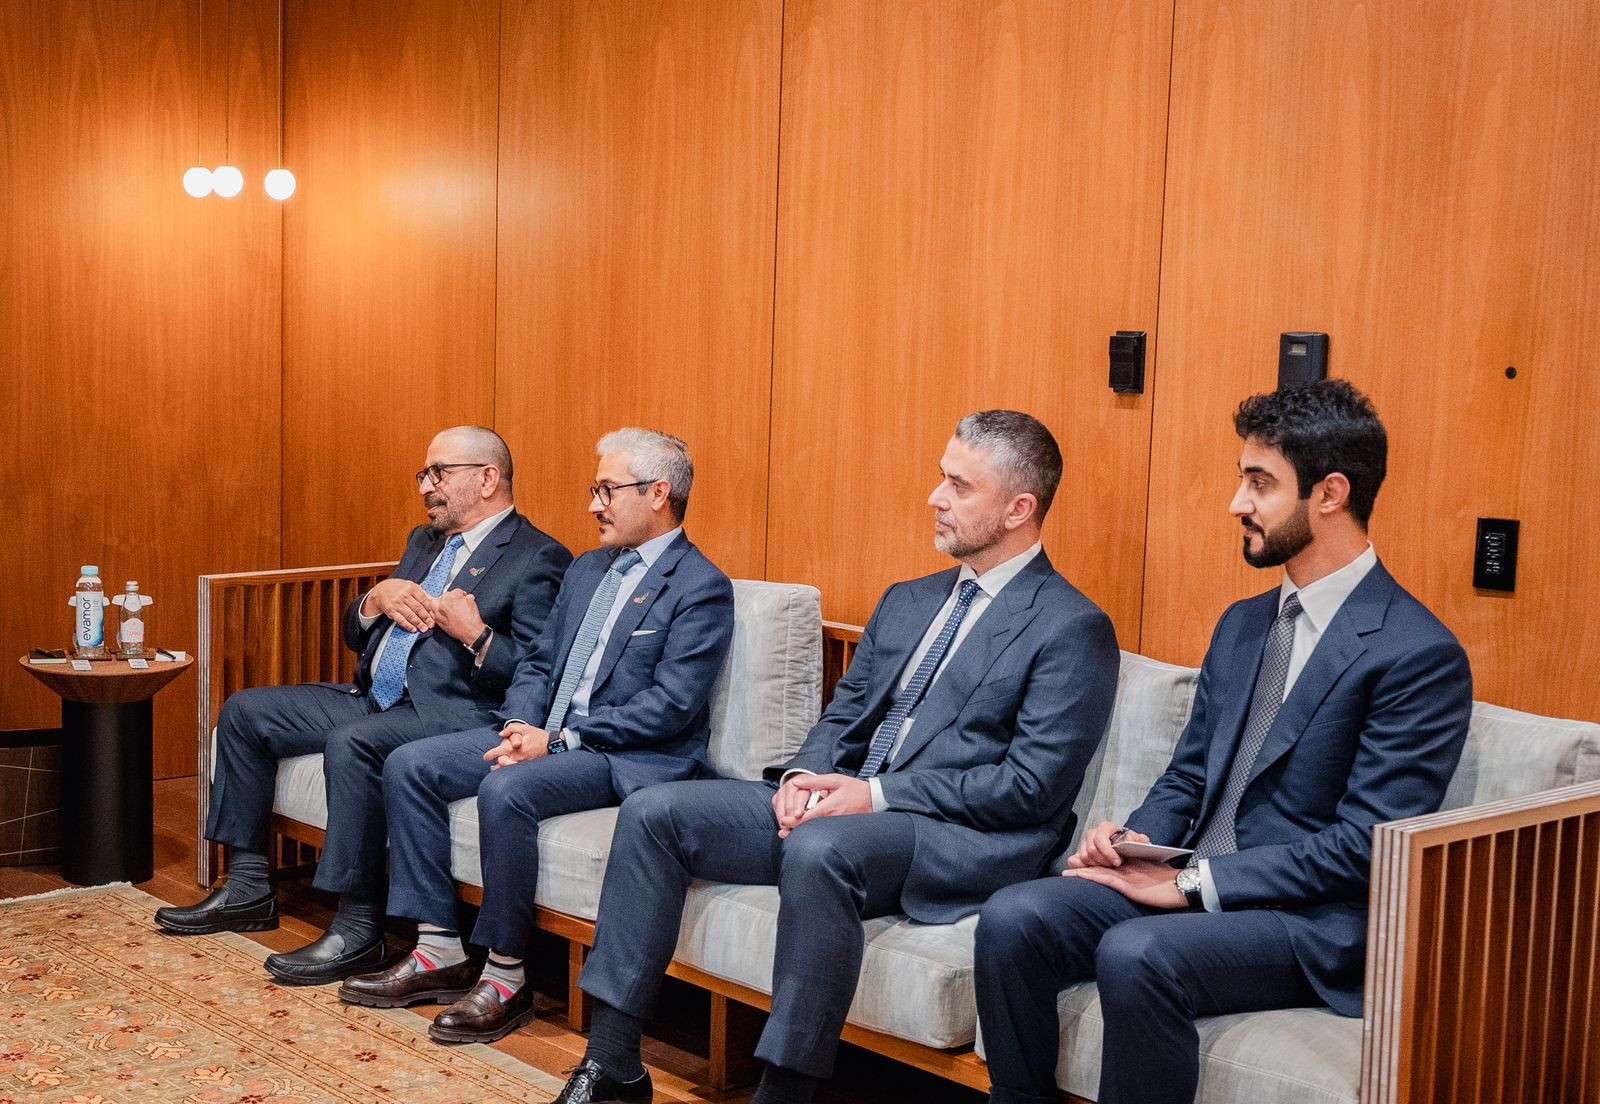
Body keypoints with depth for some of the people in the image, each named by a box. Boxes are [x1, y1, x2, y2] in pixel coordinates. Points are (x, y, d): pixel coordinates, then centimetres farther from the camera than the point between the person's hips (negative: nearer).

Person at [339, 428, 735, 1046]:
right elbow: (539, 663, 18)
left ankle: (506, 977, -19)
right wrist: (521, 726, -5)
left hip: (630, 757, -9)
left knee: (505, 791, -34)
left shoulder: (701, 588, -9)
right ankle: (440, 953, -4)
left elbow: (670, 706, -18)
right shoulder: (587, 570, 18)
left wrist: (559, 740, -20)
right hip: (545, 734, 9)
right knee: (408, 766, -6)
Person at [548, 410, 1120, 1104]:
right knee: (653, 812, -6)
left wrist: (877, 794, -17)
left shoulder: (1073, 628, -5)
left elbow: (1032, 787, -13)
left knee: (818, 850, -38)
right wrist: (804, 774, -3)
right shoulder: (906, 602, 19)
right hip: (838, 808, 8)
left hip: (960, 840, -8)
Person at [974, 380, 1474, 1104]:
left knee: (1135, 954, -34)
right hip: (1192, 880, 7)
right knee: (1011, 920, -17)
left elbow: (1366, 845, -16)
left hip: (1310, 921, -7)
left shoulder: (1420, 655, -11)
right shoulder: (1243, 624, 15)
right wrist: (1136, 838, -3)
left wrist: (1194, 882, -17)